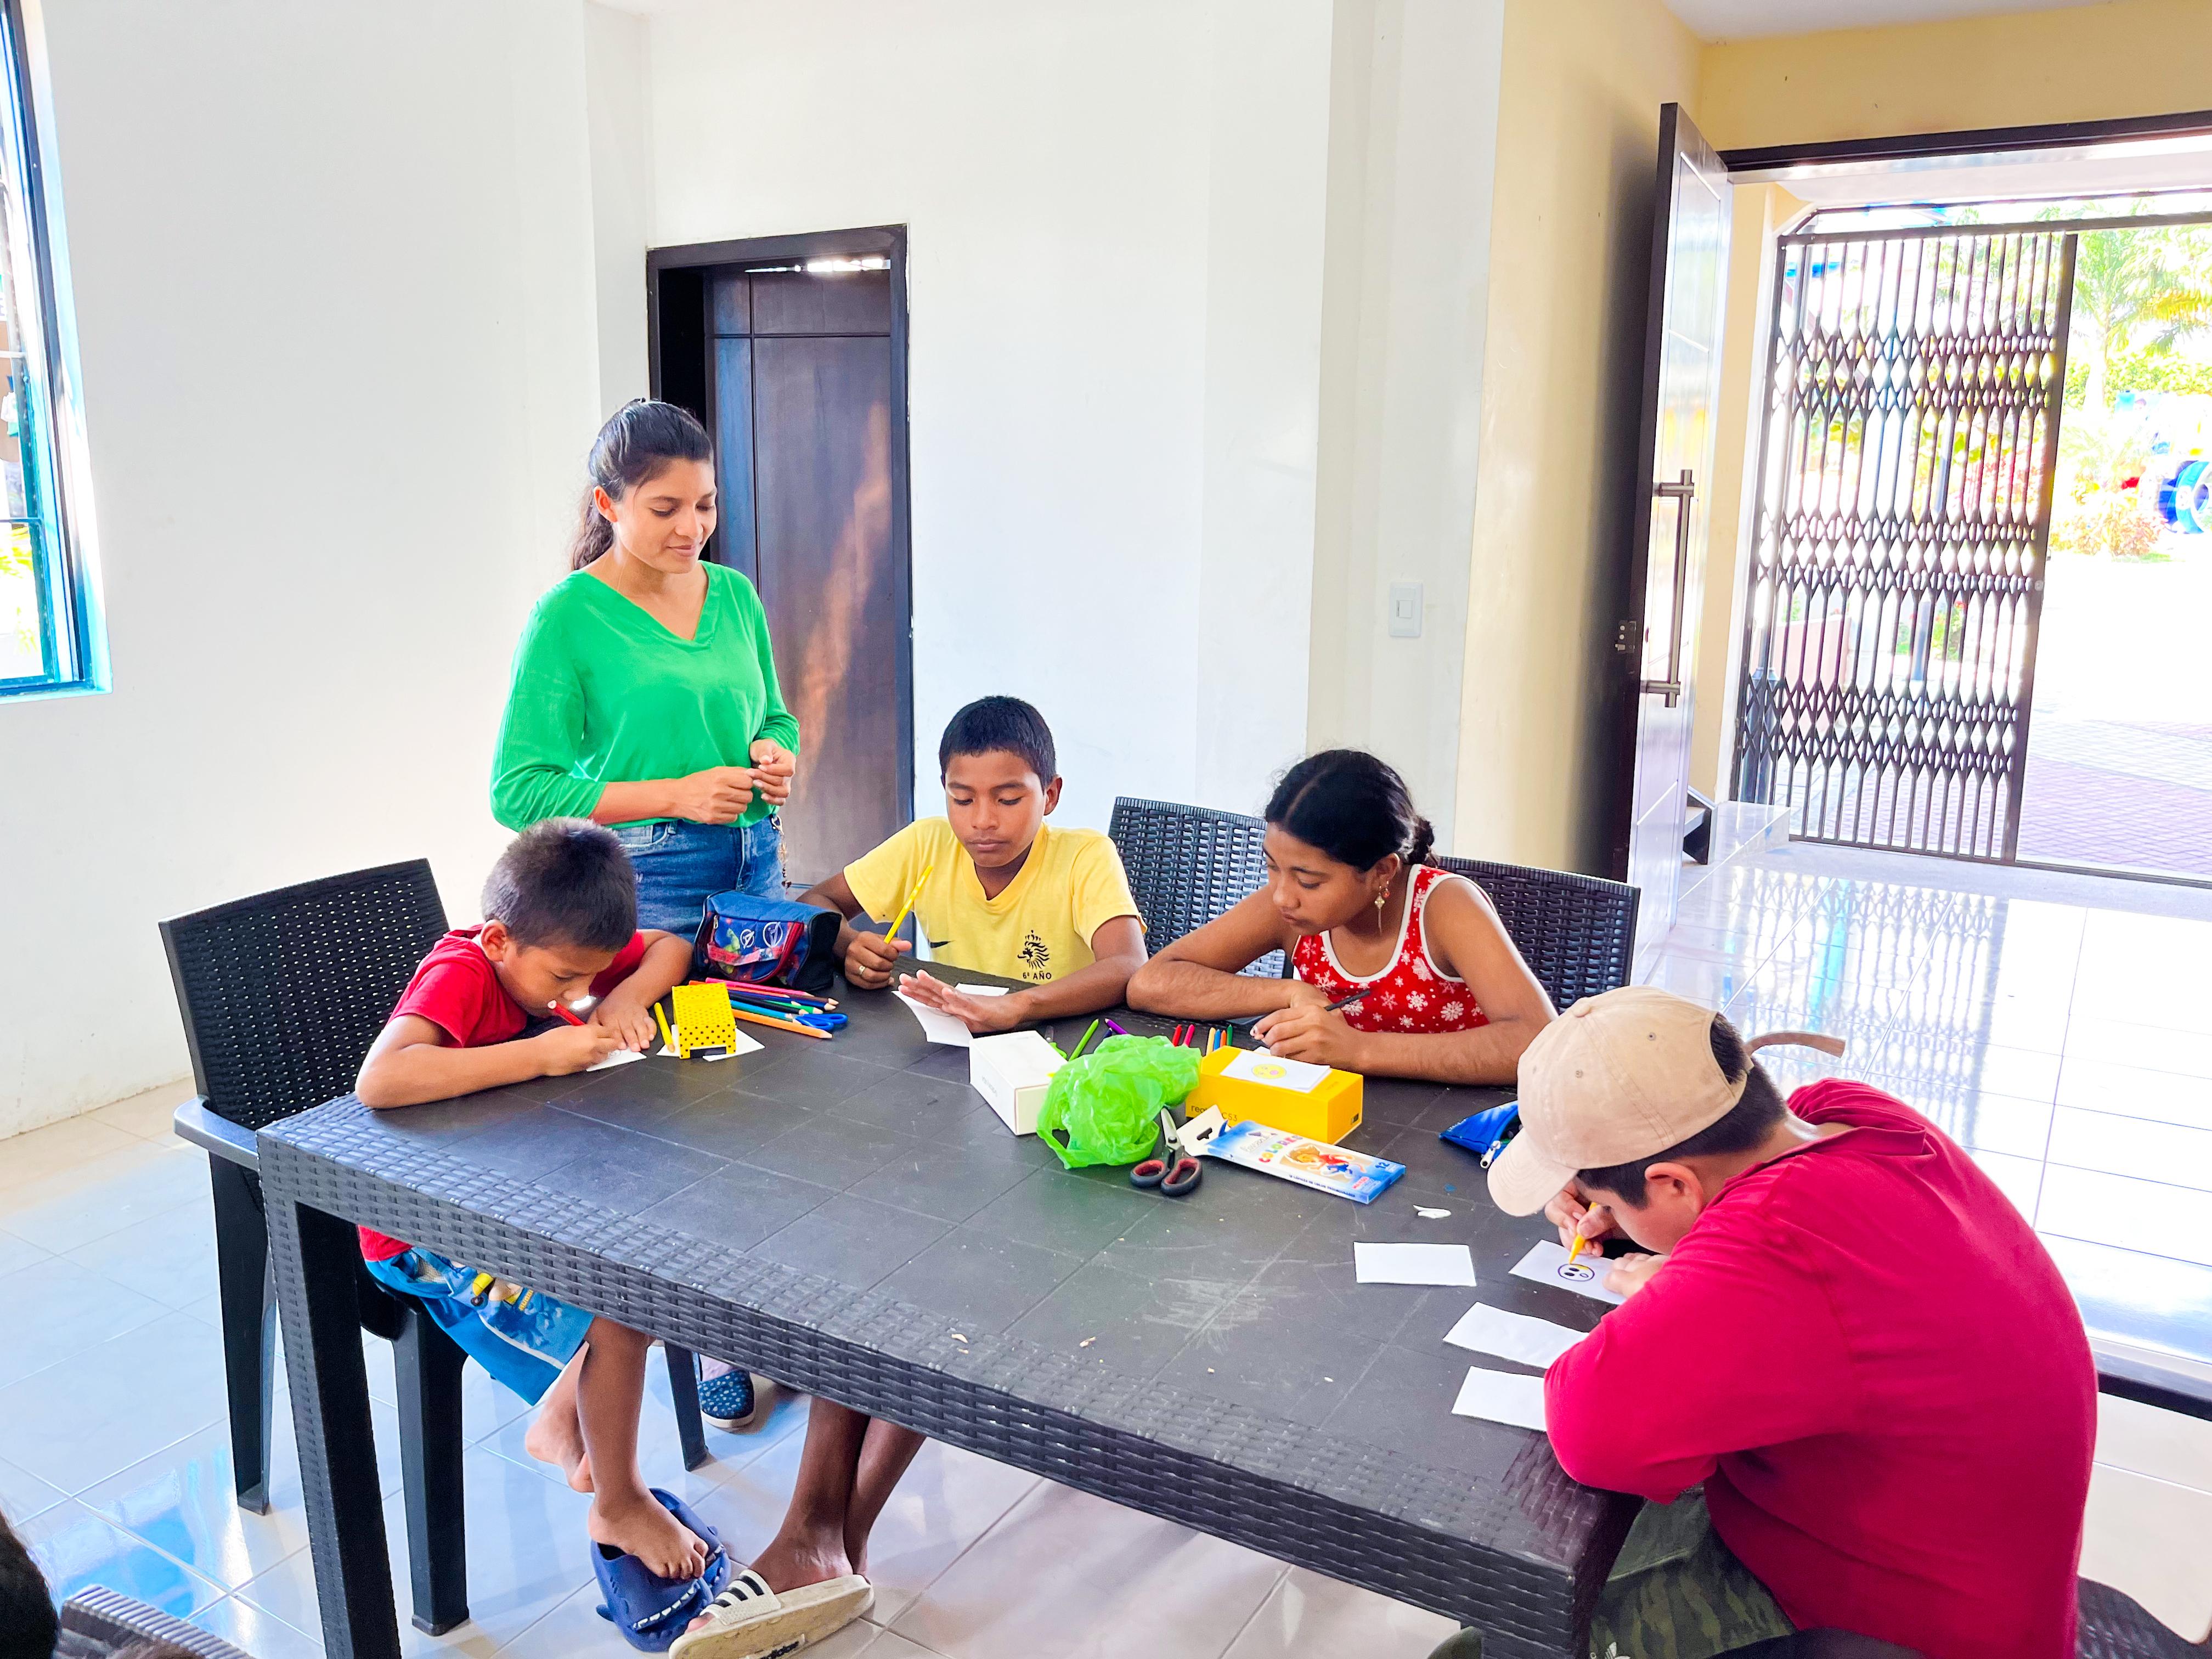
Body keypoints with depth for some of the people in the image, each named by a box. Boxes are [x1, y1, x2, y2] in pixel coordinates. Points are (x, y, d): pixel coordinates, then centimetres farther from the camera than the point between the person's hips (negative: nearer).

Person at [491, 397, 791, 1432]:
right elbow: (519, 791, -10)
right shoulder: (569, 619, -8)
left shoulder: (735, 595, 9)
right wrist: (672, 795, -18)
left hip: (752, 864, 6)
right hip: (642, 884, -5)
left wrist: (774, 755, -2)